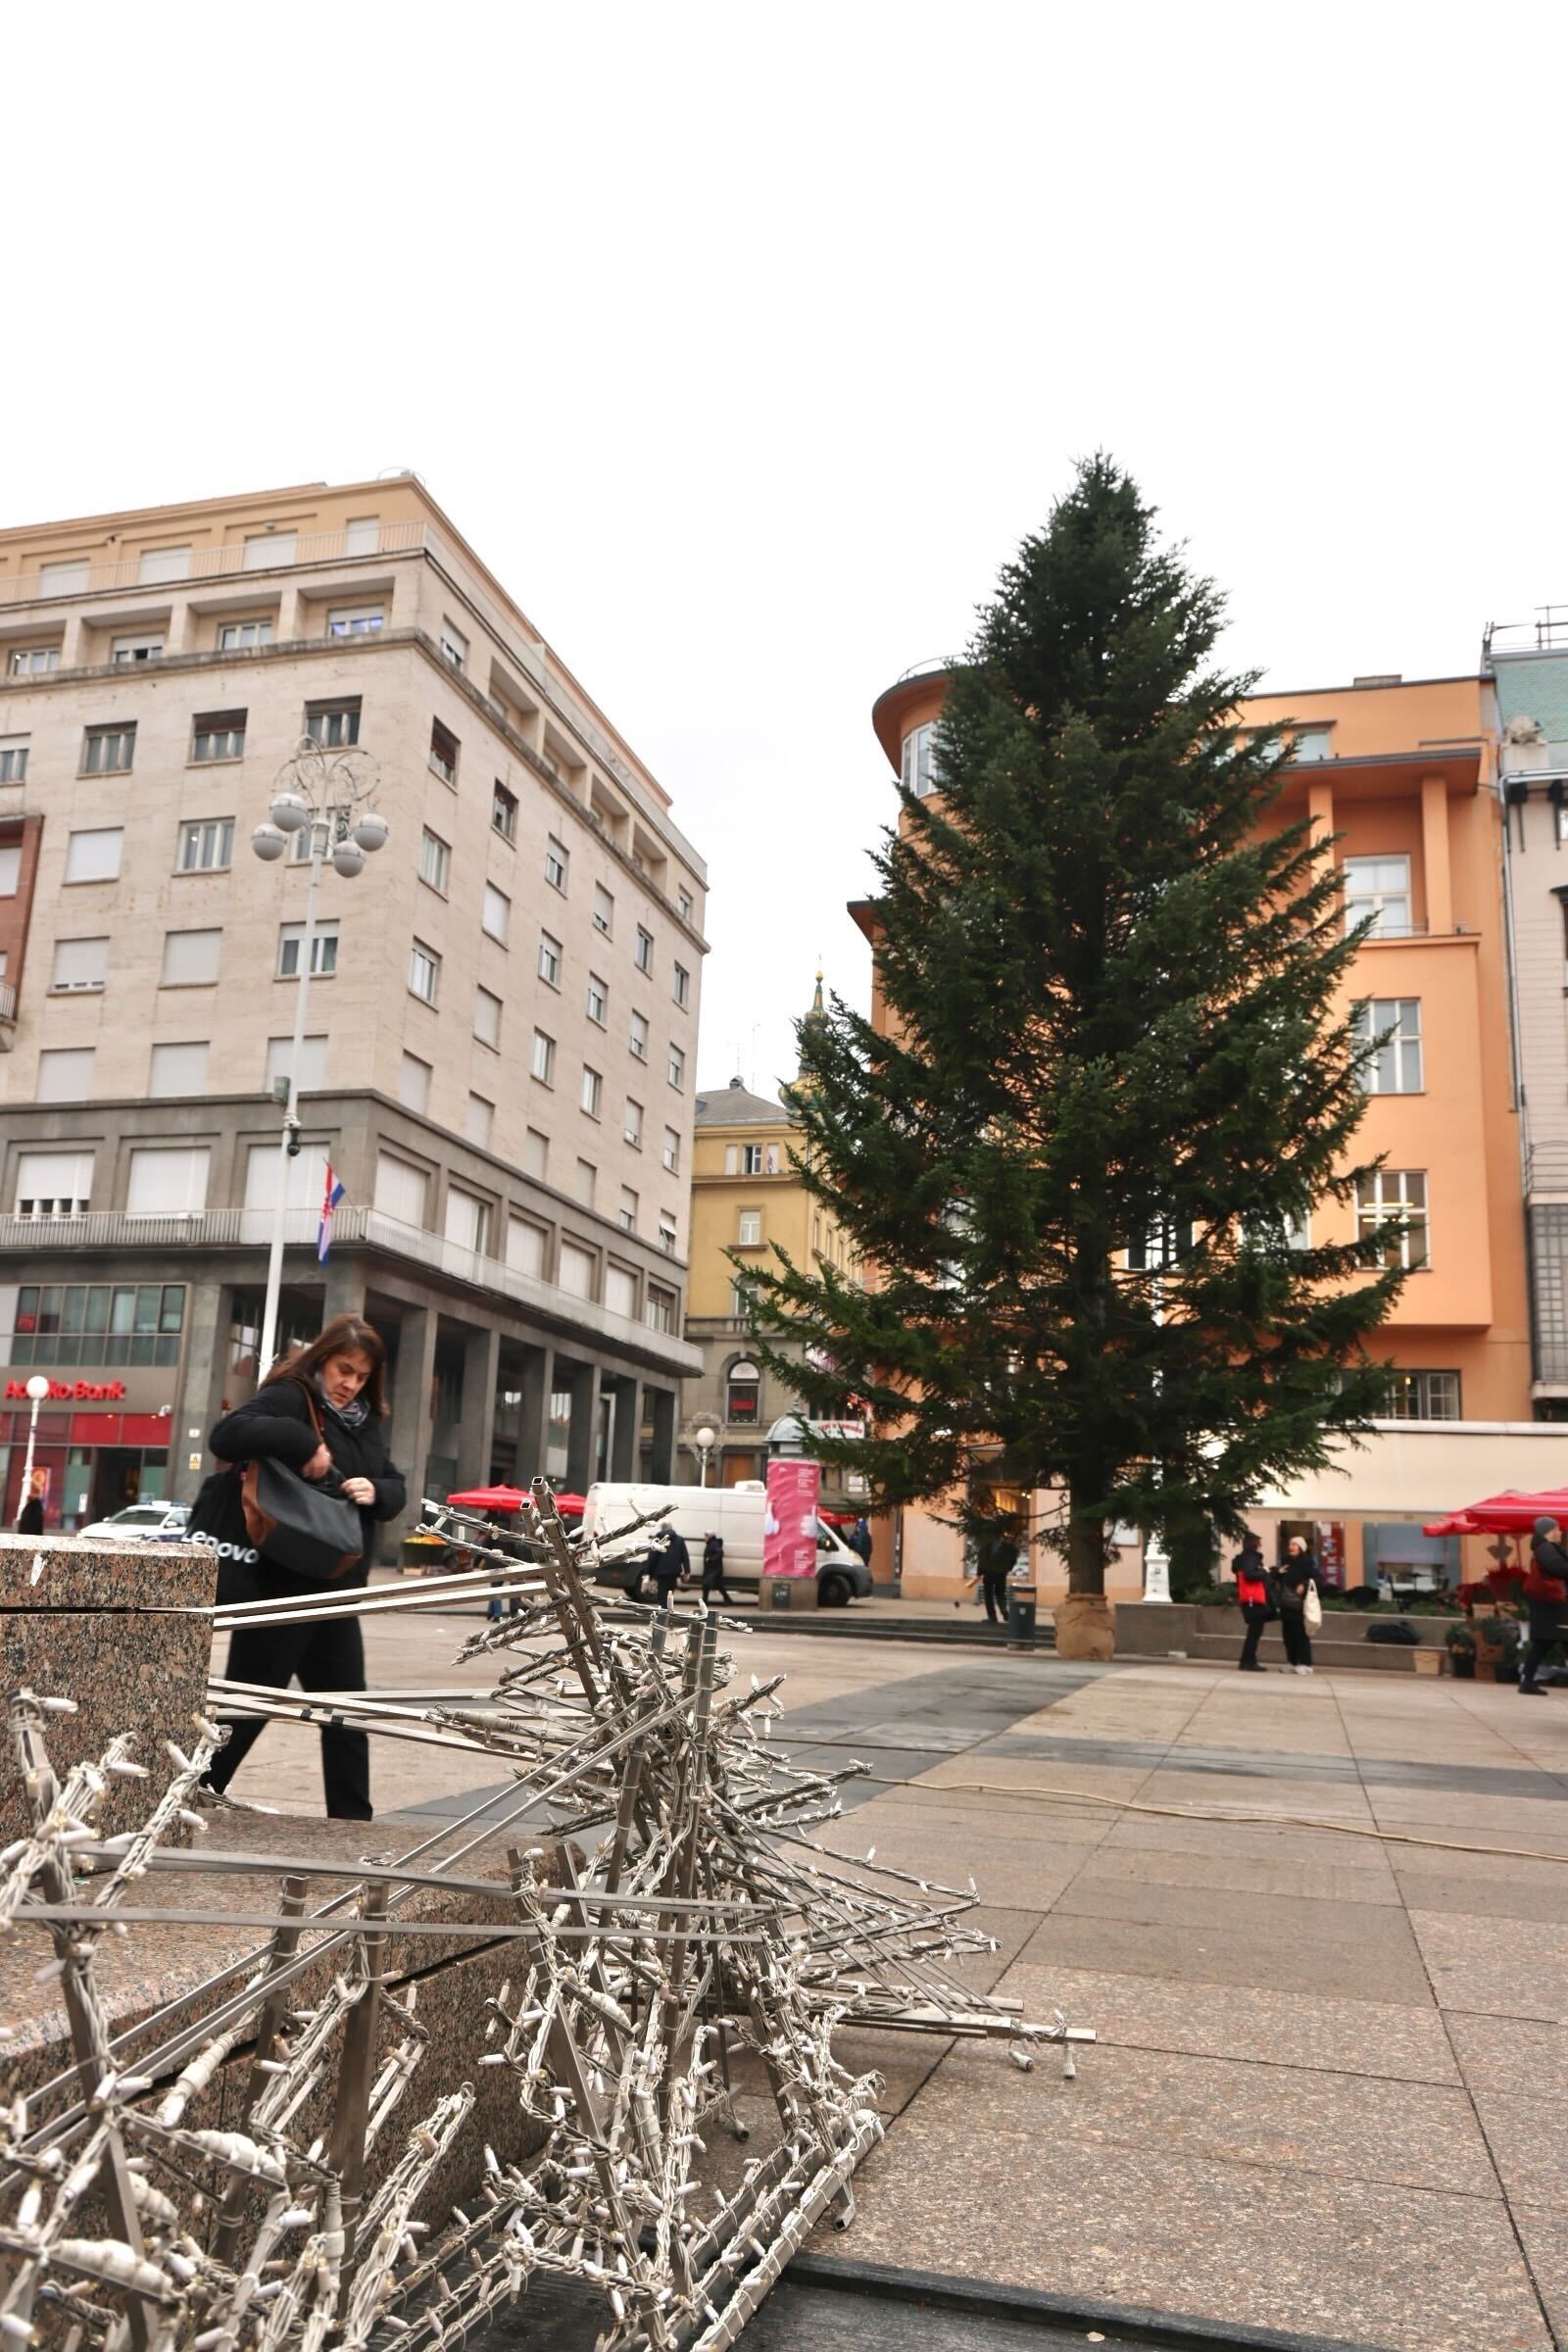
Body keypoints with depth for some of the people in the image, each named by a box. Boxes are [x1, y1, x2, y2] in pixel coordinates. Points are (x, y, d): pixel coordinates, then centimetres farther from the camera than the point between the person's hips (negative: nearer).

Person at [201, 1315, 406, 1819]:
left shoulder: (365, 1421, 14)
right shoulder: (288, 1398, -9)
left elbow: (396, 1487, 14)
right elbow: (226, 1435, -26)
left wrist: (376, 1491, -7)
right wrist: (302, 1442, -32)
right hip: (281, 1584, -8)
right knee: (245, 1706, -1)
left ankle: (352, 1819, 21)